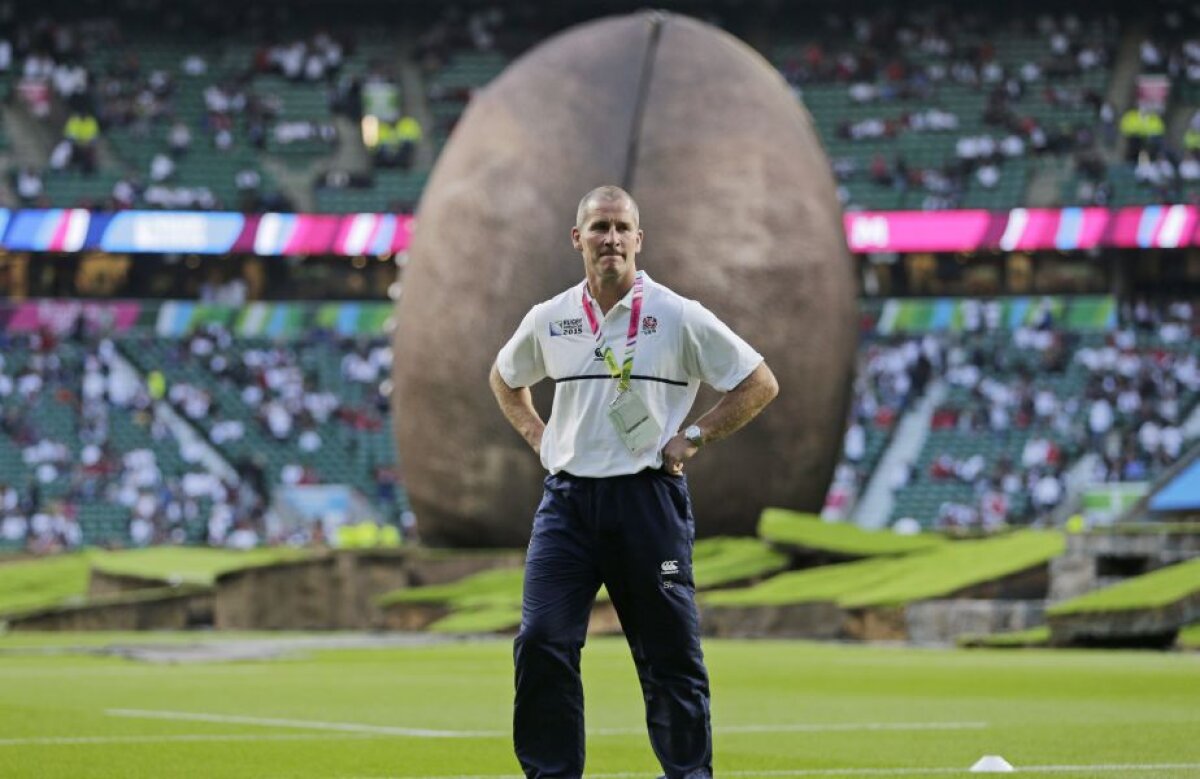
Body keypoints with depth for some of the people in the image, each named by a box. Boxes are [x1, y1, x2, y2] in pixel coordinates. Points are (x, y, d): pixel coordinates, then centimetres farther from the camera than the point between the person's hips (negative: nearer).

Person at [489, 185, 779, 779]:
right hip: (567, 499, 2)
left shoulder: (677, 316, -2)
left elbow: (760, 383, 3)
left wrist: (694, 437, -3)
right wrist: (539, 437, 13)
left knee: (670, 655, 2)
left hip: (648, 500, -2)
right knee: (541, 644, -9)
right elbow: (504, 380, 28)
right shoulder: (548, 320, 7)